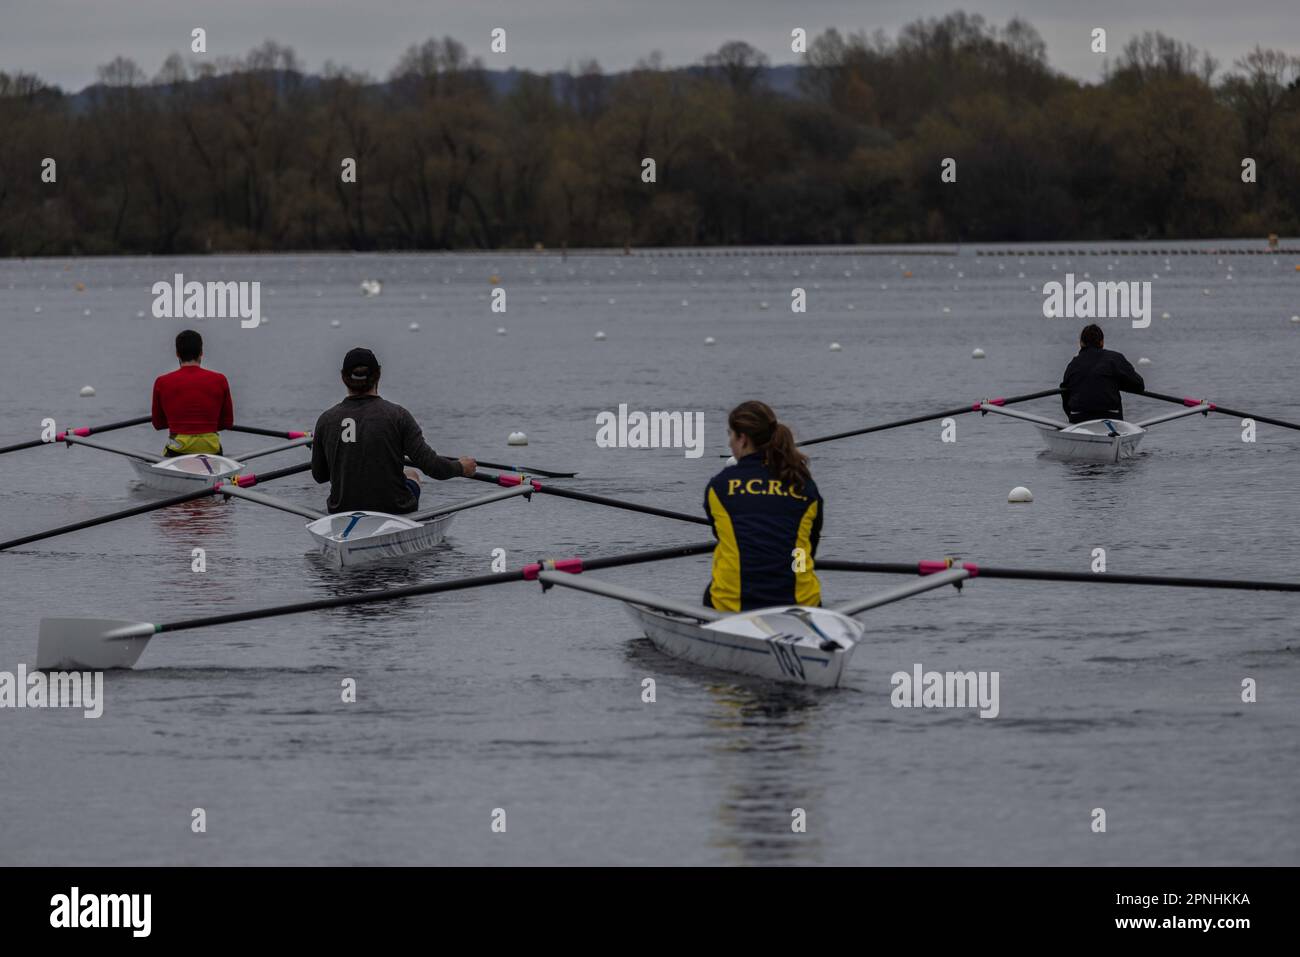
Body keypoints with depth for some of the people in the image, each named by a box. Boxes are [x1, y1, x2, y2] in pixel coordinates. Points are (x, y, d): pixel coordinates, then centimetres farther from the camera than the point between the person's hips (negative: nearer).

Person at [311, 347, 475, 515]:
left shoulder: (326, 420, -6)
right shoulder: (397, 415, -13)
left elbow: (319, 476, 5)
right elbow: (430, 465, -15)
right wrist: (461, 468, 5)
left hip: (341, 512, 2)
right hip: (394, 510, -2)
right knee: (412, 475, 34)